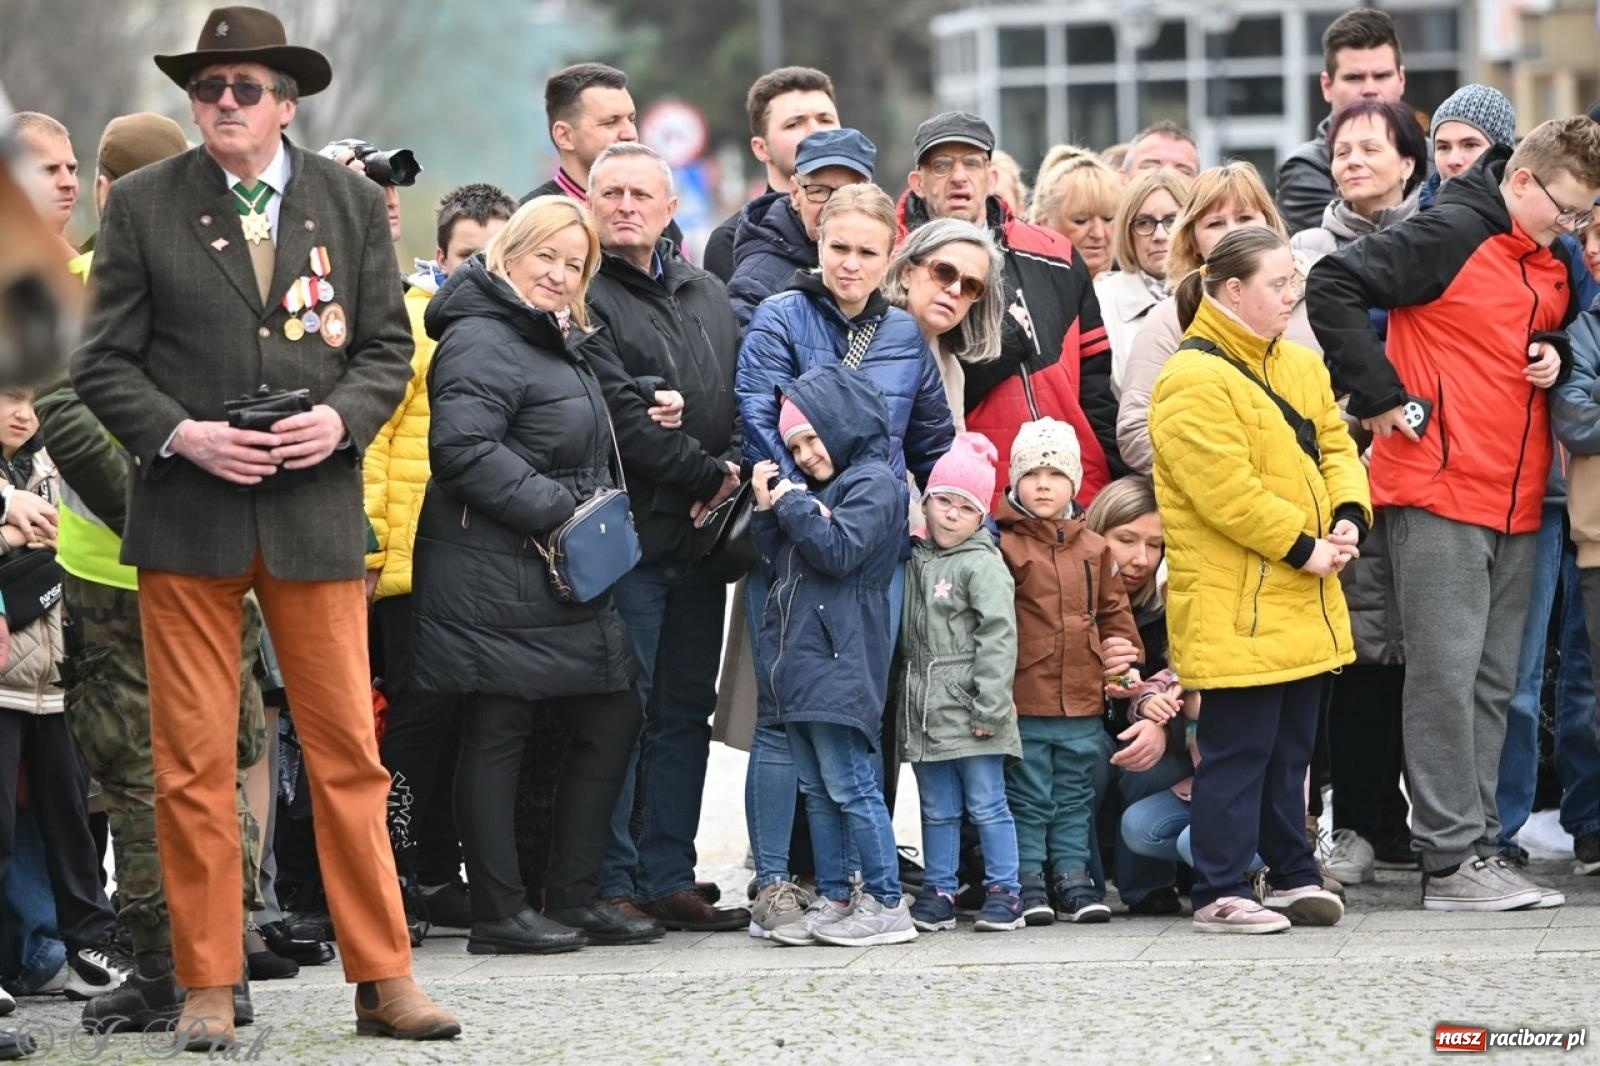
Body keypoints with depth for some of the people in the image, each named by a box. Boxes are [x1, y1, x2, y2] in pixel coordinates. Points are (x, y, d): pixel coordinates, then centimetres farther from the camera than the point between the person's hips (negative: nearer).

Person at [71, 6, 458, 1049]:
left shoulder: (352, 202, 9)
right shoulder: (143, 205, 4)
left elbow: (386, 346, 11)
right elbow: (105, 363, 3)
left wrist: (341, 418, -9)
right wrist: (183, 435, -12)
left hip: (316, 510, 1)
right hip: (188, 519, -1)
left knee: (349, 755, 1)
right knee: (194, 764, 0)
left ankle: (384, 978, 7)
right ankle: (209, 987, 7)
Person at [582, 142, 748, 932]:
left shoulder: (707, 296, 19)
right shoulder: (584, 297, -4)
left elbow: (748, 399, 17)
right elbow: (619, 415, -13)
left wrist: (733, 480, -2)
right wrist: (706, 473, -10)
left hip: (700, 538, 7)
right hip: (631, 534, -7)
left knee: (686, 709, 7)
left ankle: (668, 878, 11)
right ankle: (611, 883, -4)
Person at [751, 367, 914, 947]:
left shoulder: (874, 483, -6)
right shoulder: (815, 487, 24)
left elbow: (838, 552, -17)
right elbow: (782, 561, 24)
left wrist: (793, 505, -7)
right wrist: (768, 510, 11)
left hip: (837, 664, -10)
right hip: (798, 661, 10)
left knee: (850, 786, -10)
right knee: (817, 790, 10)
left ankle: (886, 905, -8)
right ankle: (834, 900, 12)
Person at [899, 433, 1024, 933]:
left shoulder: (982, 564, -8)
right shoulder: (916, 562, 14)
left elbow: (998, 639, -14)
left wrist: (990, 707, -18)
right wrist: (906, 697, 15)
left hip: (969, 711, -7)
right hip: (925, 713, 7)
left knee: (987, 805, -1)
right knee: (937, 810, 11)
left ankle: (1003, 891, 5)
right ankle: (938, 892, 17)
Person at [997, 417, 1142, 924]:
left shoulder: (1092, 550, 10)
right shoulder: (1004, 546, -5)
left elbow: (1113, 611, 20)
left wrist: (1124, 653, 5)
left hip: (1083, 702, 5)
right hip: (1024, 705, -4)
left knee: (1075, 799, 11)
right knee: (1027, 797, 2)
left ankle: (1073, 877, 18)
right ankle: (1029, 880, 8)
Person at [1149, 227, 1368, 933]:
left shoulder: (1300, 367, 13)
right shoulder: (1193, 382, -16)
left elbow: (1335, 446, 14)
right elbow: (1226, 490, -21)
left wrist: (1348, 520, -5)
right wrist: (1303, 547, -17)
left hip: (1302, 601, 8)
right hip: (1233, 603, -8)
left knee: (1290, 747, 16)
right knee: (1238, 752, -5)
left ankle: (1294, 874, 24)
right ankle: (1219, 894, -1)